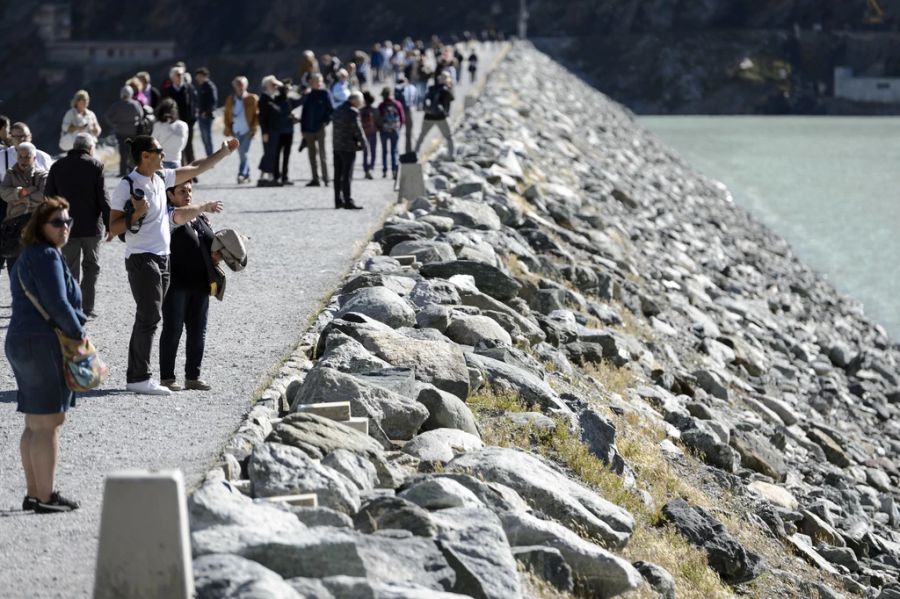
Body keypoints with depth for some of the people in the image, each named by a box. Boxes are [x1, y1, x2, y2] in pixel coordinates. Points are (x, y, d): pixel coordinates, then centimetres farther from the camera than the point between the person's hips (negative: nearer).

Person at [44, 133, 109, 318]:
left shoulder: (57, 166, 4)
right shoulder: (96, 166, -5)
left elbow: (48, 197, 6)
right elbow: (103, 198, -9)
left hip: (67, 227, 2)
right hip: (91, 226, -2)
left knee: (71, 269, 8)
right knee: (91, 267, 12)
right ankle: (86, 308, 6)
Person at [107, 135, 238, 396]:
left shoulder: (161, 178, 11)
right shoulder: (127, 186, -11)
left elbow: (195, 169, 24)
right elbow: (113, 228, -11)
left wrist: (223, 152, 27)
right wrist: (136, 214, -23)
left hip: (161, 258, 8)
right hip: (141, 259, -8)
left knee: (148, 317, 8)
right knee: (150, 316, -12)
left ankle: (135, 376, 11)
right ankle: (139, 378, -10)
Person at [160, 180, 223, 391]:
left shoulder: (201, 219, 19)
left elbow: (213, 246, 23)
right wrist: (204, 207, -36)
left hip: (199, 284, 7)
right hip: (176, 284, -7)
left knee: (198, 331, 7)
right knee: (173, 329, -4)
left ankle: (193, 376, 15)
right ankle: (167, 377, 1)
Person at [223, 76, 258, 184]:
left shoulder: (252, 98, 0)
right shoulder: (230, 99, 10)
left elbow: (257, 114, -1)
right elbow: (227, 115, 13)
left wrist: (254, 128, -9)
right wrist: (228, 129, 5)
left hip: (247, 130, -4)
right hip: (236, 131, 4)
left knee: (243, 152, -15)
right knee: (241, 154, 9)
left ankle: (242, 174, -17)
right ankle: (247, 175, 19)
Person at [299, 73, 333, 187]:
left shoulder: (324, 94, -1)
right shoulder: (307, 96, 10)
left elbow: (331, 110, -1)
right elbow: (304, 112, 13)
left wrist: (326, 121, -14)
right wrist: (302, 128, 8)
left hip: (320, 129, -5)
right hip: (309, 129, 5)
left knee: (322, 154, -7)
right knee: (312, 155, 7)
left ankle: (325, 178, -5)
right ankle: (315, 178, 11)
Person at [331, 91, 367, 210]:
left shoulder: (338, 110, 14)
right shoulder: (353, 112, -13)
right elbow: (358, 130, -14)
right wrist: (365, 145, -6)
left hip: (337, 146, 8)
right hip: (348, 147, -8)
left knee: (338, 174, 10)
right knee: (347, 175, -7)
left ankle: (338, 200, 13)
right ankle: (348, 201, -8)